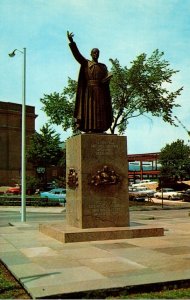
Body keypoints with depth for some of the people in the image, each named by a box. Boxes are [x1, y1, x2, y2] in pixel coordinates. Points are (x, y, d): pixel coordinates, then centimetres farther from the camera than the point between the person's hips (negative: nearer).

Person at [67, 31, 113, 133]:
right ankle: (89, 129, -11)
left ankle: (100, 129, -4)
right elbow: (77, 54, -2)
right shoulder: (86, 63, 11)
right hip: (89, 90, -3)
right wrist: (71, 41, -16)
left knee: (100, 110, -3)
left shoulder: (103, 66, 19)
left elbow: (106, 78, 8)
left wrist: (108, 77, -18)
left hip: (100, 91, 3)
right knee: (89, 108, -9)